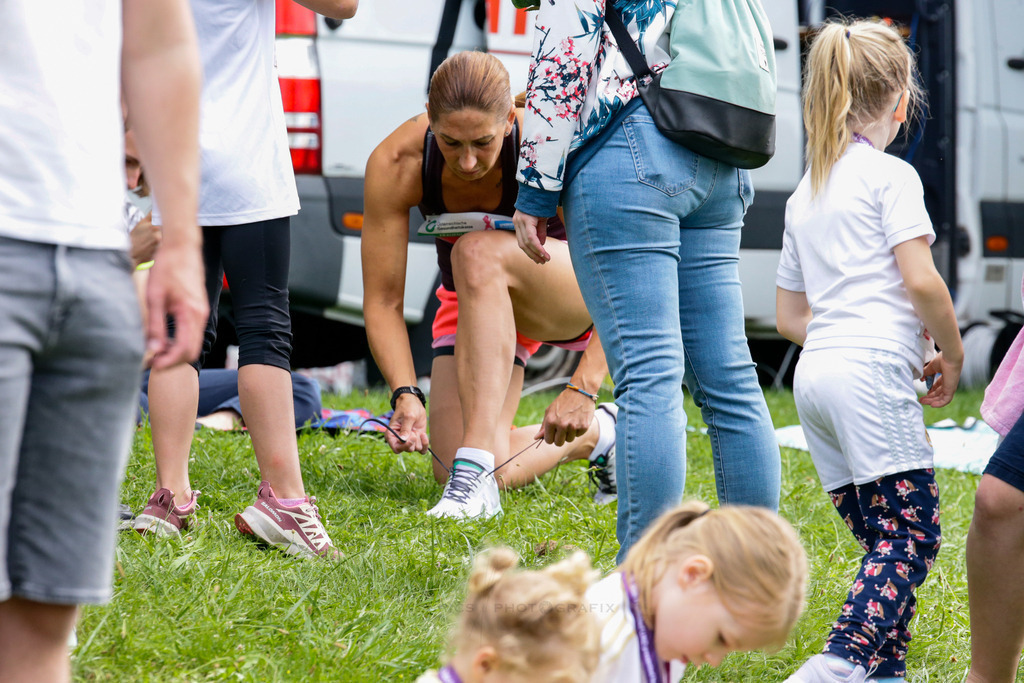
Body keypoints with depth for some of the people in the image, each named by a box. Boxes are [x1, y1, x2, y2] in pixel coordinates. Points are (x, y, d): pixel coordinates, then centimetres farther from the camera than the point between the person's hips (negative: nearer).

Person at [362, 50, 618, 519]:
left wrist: (582, 389, -41)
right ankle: (595, 434, 16)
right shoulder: (396, 164, -27)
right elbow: (382, 301, -21)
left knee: (478, 252, -37)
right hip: (474, 303, 4)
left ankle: (477, 467, -38)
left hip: (574, 293, -3)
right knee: (453, 470, -13)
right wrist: (405, 394, -36)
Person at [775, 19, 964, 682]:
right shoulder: (891, 175, 1)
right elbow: (920, 279, -11)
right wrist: (953, 354, 4)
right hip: (871, 372, -8)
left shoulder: (804, 194, 22)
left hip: (813, 375, 8)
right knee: (914, 531, -12)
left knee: (883, 538, 10)